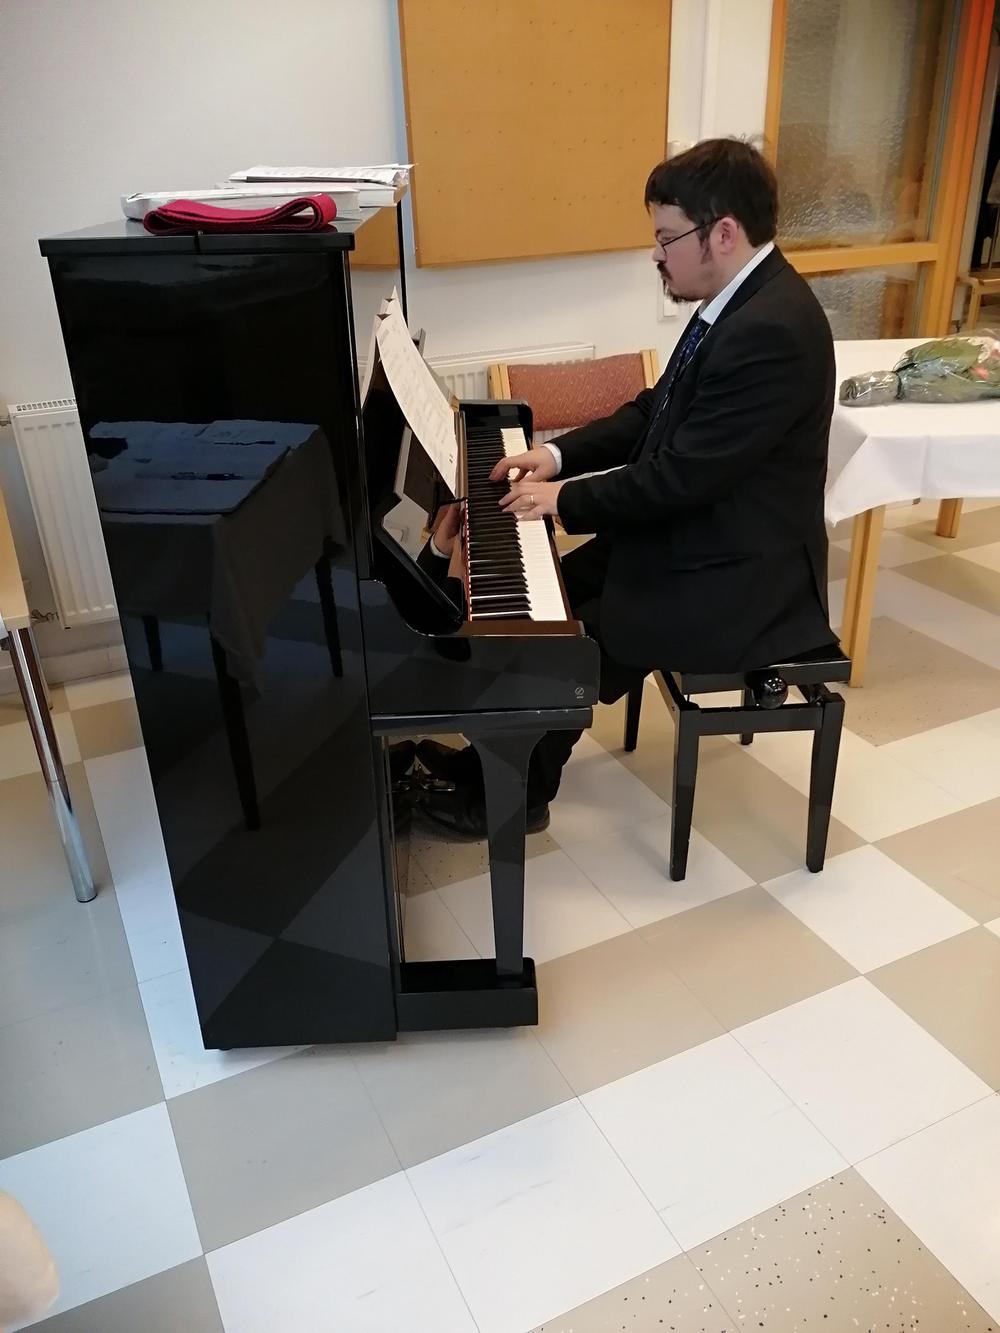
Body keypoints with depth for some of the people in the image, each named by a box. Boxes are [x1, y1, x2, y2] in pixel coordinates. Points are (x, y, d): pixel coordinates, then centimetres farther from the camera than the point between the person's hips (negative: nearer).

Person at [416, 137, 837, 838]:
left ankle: (514, 796, 17)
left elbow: (680, 476, -27)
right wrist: (560, 454, 3)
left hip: (736, 578, -10)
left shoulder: (772, 330, -27)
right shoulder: (741, 299, 4)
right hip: (695, 533, 10)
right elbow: (657, 411, 13)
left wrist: (566, 499, -14)